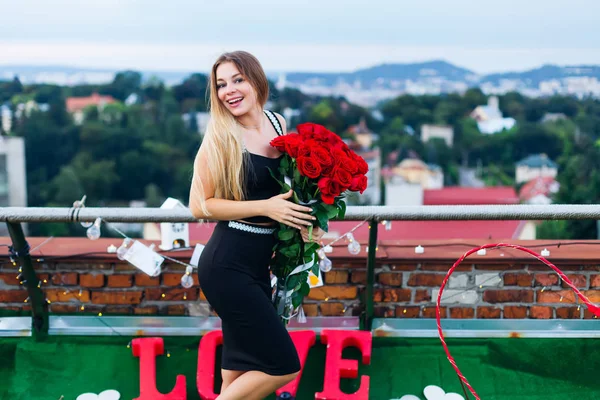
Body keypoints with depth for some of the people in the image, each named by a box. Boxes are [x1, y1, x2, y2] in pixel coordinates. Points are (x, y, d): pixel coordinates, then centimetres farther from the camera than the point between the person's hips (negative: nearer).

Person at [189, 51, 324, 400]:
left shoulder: (278, 123, 6)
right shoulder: (220, 138, -13)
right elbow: (200, 206, -13)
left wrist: (303, 220, 3)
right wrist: (265, 207, -19)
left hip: (258, 262, 7)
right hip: (228, 264, -7)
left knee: (245, 364, 15)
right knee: (283, 365, -6)